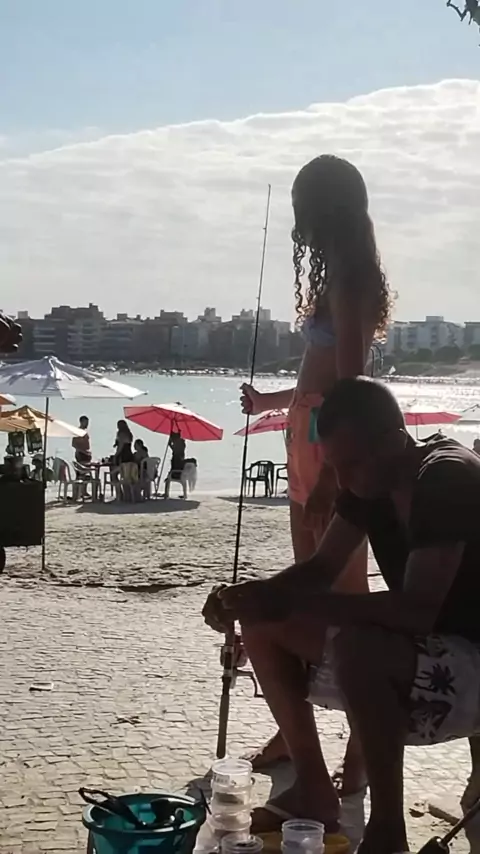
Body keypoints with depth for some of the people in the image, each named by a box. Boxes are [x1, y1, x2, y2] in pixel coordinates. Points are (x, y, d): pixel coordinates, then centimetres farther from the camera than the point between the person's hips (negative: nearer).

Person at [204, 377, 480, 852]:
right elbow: (322, 568, 6)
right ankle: (314, 792, 6)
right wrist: (250, 595, -14)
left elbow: (417, 609, -34)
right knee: (262, 624, 1)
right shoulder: (369, 480, 0)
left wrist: (291, 602, -35)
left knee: (357, 649, -38)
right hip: (416, 649, 9)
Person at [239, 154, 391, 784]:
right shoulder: (341, 278, 16)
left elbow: (348, 387, -20)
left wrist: (331, 476, -23)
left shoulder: (350, 281, -13)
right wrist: (270, 401, 35)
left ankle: (362, 749, 2)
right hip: (313, 446, 10)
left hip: (335, 449, -10)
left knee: (344, 590, -6)